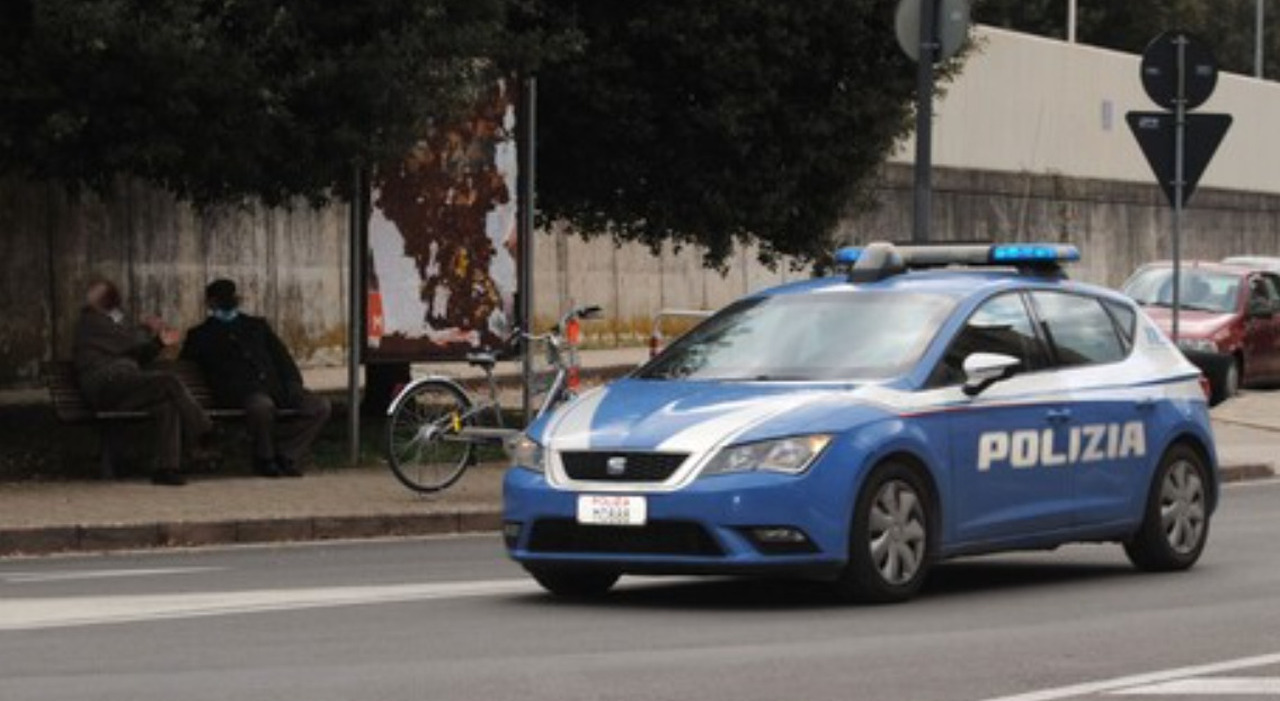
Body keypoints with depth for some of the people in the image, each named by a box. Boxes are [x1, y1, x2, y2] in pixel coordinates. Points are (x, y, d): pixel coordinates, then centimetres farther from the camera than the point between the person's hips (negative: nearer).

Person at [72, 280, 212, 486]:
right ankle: (202, 431, -21)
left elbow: (136, 357, 29)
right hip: (107, 383, -9)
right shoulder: (90, 322, 5)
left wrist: (159, 342, 16)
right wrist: (147, 328, 10)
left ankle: (167, 467, -27)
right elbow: (128, 340, -6)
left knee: (168, 404, -17)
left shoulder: (104, 322, 34)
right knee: (168, 382, -23)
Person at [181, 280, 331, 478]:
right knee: (262, 406, -40)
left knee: (320, 406, -18)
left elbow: (281, 357, 19)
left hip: (275, 387, 5)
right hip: (239, 393, -5)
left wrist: (293, 383, 4)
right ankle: (264, 459, -16)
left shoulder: (257, 325, 29)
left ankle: (284, 453, -11)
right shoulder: (201, 335, 20)